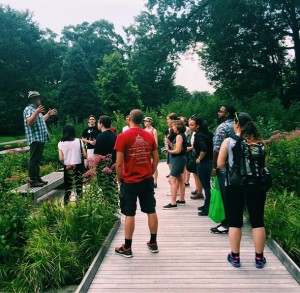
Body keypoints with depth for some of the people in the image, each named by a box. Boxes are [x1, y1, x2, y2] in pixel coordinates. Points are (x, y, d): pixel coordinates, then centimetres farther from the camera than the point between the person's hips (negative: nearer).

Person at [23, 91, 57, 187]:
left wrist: (48, 114, 36)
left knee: (37, 160, 14)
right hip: (35, 139, -10)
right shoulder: (29, 109, -10)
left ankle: (37, 178, 21)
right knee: (34, 160, -10)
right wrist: (37, 112, -33)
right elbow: (29, 122, -25)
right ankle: (33, 181, -10)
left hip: (40, 138, 11)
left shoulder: (35, 109, 21)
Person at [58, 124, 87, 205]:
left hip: (67, 168, 0)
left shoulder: (61, 143, -6)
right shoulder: (79, 141, -6)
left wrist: (66, 163, 10)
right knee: (79, 186, 11)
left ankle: (66, 204, 10)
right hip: (78, 166, 0)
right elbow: (85, 155, -4)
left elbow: (61, 159, -9)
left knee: (68, 187, 10)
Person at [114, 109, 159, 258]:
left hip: (130, 181, -4)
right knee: (151, 211, 12)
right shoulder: (149, 136, 3)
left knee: (129, 214, 4)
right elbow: (156, 159, 6)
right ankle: (153, 243, 22)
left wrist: (119, 180, 0)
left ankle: (127, 248, 13)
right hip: (147, 180, 4)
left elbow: (119, 163, -13)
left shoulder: (123, 136, -11)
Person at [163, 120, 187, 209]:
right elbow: (176, 147, 10)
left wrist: (169, 151, -8)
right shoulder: (182, 135, 13)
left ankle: (173, 203, -12)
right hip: (181, 158, 11)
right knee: (180, 180, 18)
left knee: (172, 180, -11)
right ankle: (182, 200, 29)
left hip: (178, 159, -11)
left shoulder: (179, 136, -16)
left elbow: (177, 150, -21)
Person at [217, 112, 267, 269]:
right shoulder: (259, 141, 1)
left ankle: (235, 257, 17)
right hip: (256, 184, 2)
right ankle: (259, 258, 18)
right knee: (257, 221, 9)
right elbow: (264, 164, 10)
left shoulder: (228, 141, -5)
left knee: (235, 221, 8)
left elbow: (220, 164, -3)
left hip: (234, 185, -2)